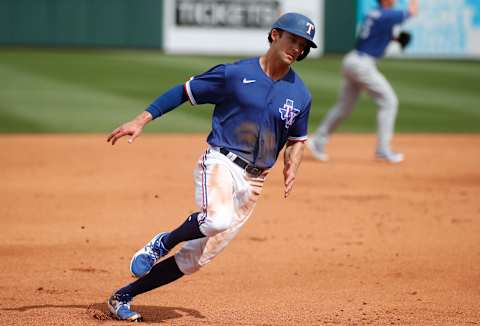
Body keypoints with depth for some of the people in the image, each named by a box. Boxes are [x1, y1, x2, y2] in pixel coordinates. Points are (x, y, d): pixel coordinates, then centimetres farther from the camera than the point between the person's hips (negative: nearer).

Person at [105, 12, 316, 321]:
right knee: (217, 219, -37)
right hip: (220, 163, -4)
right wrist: (141, 120, -6)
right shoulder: (235, 74, -3)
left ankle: (123, 296, 14)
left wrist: (292, 166, -1)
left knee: (199, 256, 1)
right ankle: (164, 242, -5)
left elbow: (297, 139, 21)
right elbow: (184, 91, 2)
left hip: (252, 182, 4)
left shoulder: (300, 95, 7)